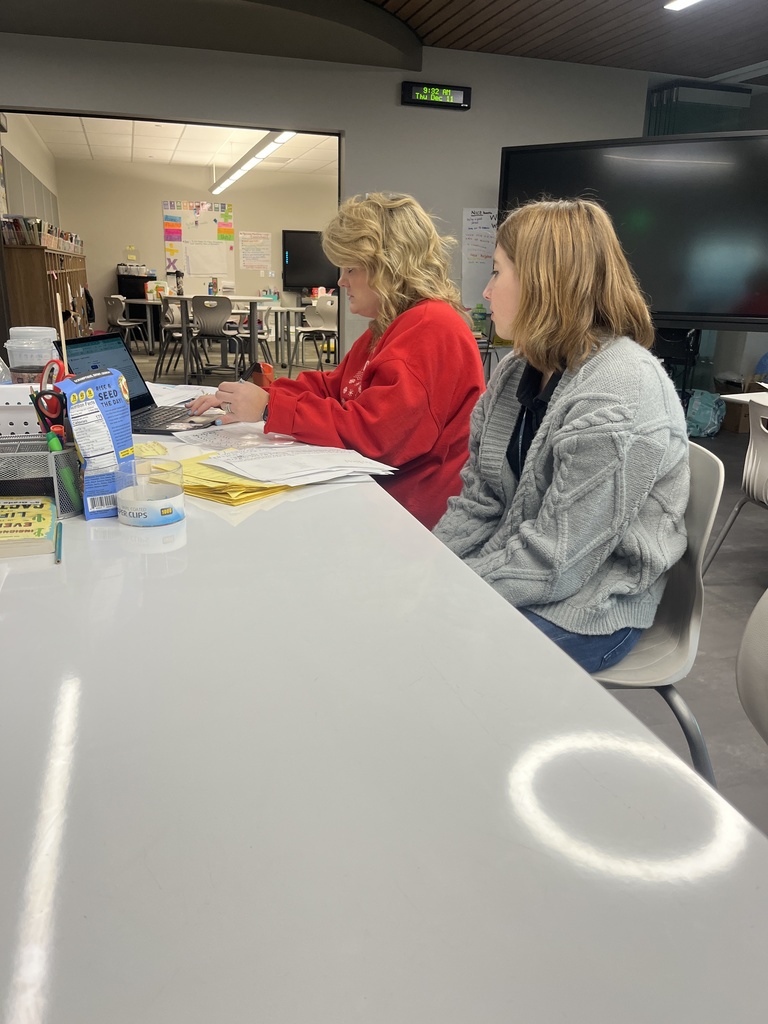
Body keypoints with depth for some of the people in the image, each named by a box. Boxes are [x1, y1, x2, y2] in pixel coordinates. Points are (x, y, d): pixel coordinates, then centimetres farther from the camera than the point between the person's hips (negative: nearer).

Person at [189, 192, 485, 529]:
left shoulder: (432, 329, -19)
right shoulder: (387, 328, 17)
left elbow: (374, 431, -26)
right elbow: (329, 386, 16)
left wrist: (270, 409, -19)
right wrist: (243, 397, 3)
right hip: (376, 491, 9)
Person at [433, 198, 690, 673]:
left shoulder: (618, 399, -23)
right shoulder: (517, 373, 6)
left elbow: (553, 561, -24)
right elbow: (479, 499, 5)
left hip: (582, 614, -7)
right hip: (510, 578, 8)